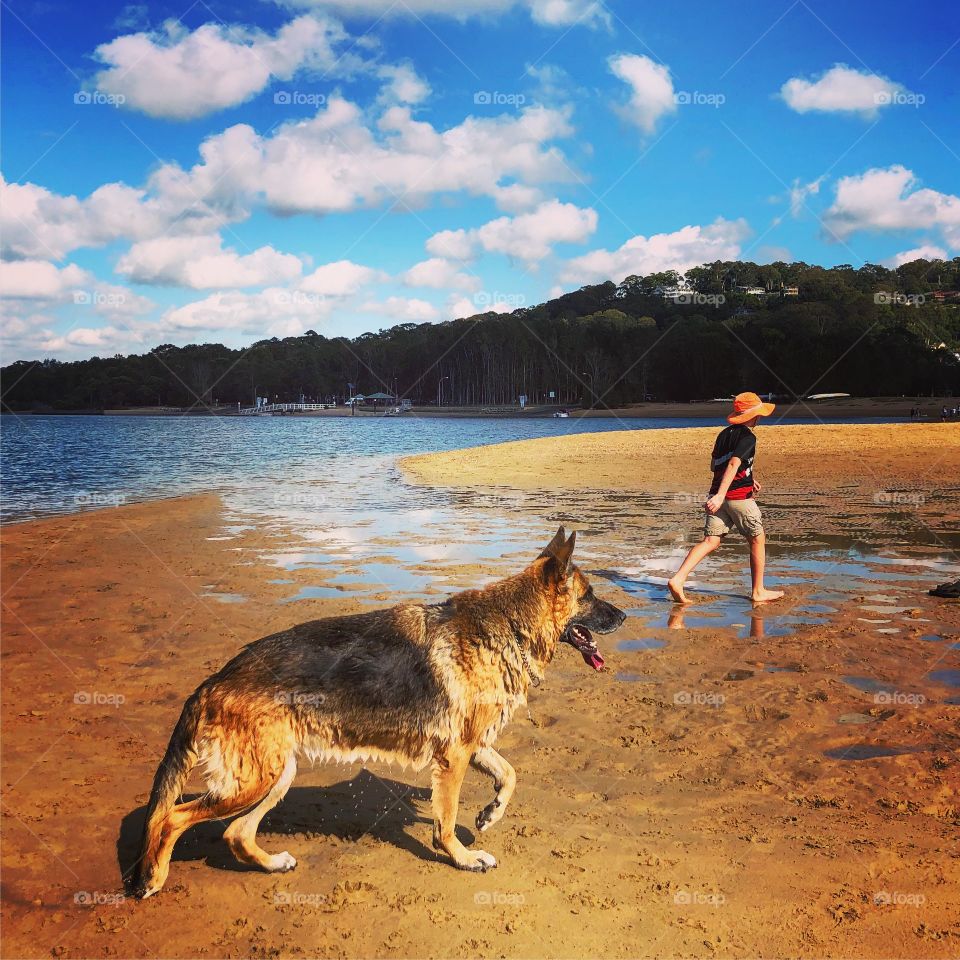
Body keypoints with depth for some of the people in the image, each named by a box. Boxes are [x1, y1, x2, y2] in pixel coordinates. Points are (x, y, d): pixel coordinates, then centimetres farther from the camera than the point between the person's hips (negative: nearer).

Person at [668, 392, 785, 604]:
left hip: (718, 493, 7)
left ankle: (678, 579, -15)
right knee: (758, 539, 10)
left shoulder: (724, 434, 15)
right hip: (739, 496, -7)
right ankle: (758, 592, 16)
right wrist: (720, 495, -35)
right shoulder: (747, 437, -10)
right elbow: (733, 464, -25)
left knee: (711, 541, 3)